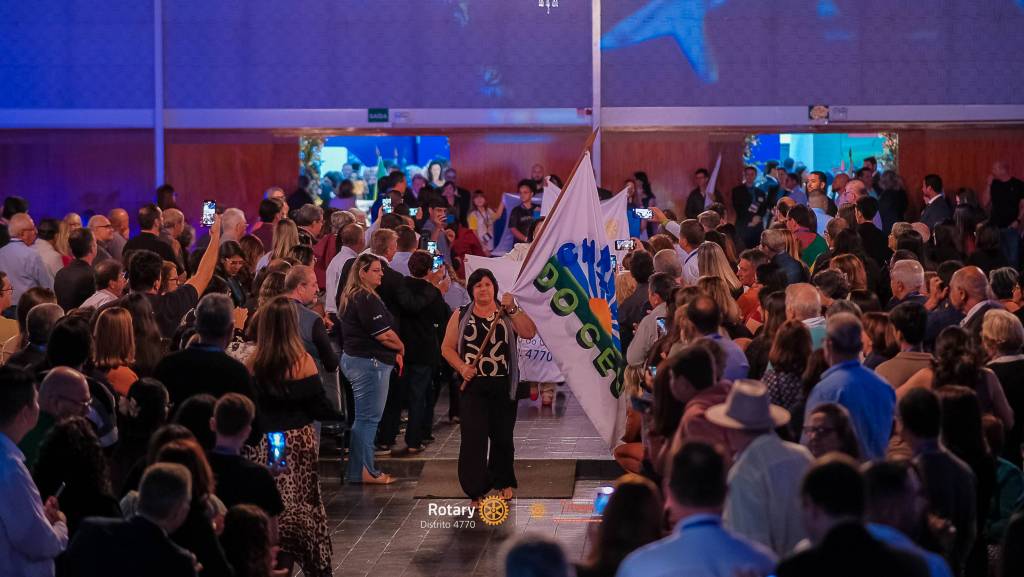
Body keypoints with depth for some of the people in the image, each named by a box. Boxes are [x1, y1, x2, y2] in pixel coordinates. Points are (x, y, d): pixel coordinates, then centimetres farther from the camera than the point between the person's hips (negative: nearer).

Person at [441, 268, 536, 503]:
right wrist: (461, 367, -10)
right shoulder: (461, 316, 8)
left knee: (502, 436, 9)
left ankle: (503, 482, 28)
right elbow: (447, 347, 7)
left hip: (503, 386, 1)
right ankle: (476, 489, -5)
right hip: (472, 385, -1)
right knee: (473, 436, -11)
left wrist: (512, 309, -17)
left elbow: (529, 333, -8)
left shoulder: (508, 313, 7)